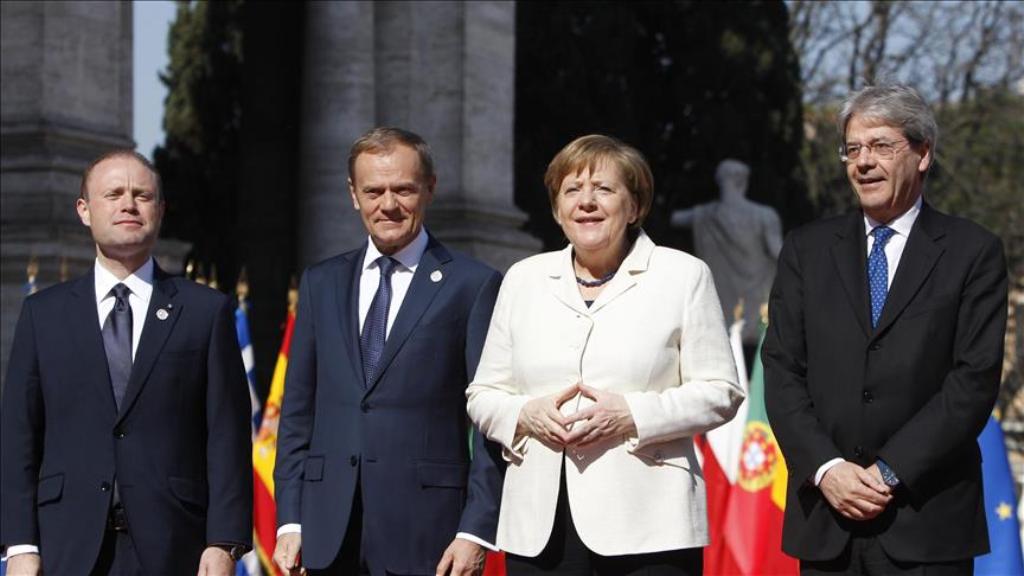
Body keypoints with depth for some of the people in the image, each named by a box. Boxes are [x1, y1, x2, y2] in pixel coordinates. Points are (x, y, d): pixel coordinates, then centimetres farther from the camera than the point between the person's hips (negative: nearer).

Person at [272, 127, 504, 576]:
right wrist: (290, 521, 5)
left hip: (424, 537, -4)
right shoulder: (321, 283, 12)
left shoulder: (473, 286, -1)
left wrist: (476, 530, -11)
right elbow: (297, 412, 12)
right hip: (331, 536, 4)